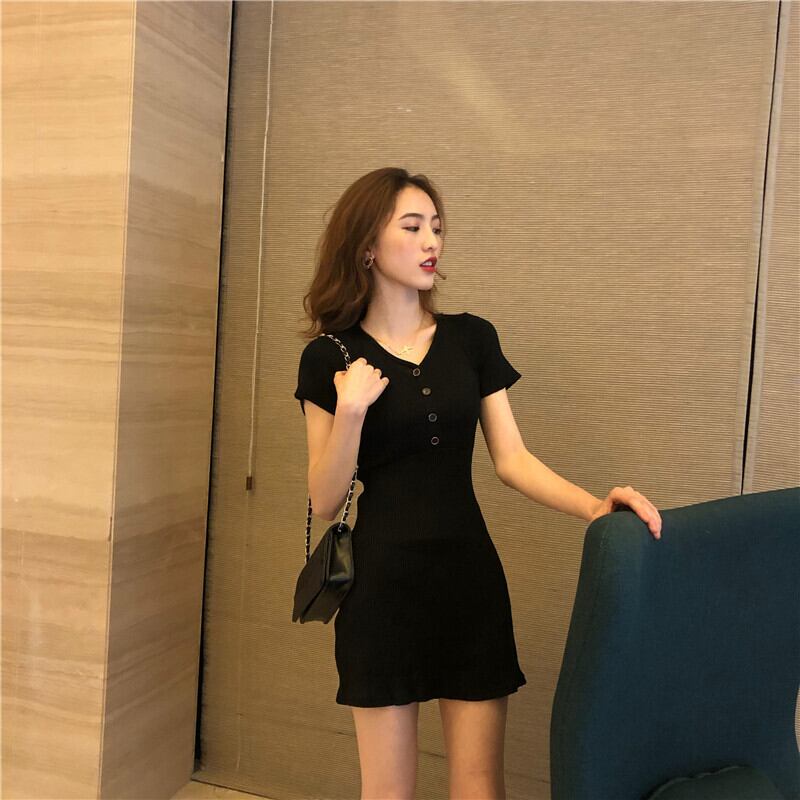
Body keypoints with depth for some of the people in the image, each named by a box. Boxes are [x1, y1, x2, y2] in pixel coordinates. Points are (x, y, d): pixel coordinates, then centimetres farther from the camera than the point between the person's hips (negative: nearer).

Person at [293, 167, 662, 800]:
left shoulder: (472, 339, 4)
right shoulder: (330, 357, -3)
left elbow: (512, 459, 1)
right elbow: (325, 501, -4)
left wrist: (593, 505, -14)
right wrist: (350, 410, -19)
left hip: (470, 574, 2)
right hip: (383, 581, -2)